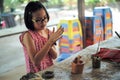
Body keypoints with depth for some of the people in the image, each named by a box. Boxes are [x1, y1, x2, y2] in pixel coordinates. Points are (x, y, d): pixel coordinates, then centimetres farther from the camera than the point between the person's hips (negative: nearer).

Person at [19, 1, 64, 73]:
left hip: (50, 70, 5)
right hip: (36, 74, -5)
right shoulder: (28, 35, -14)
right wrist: (50, 41, -25)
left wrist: (50, 44, -16)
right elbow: (35, 61, -23)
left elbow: (54, 56, 3)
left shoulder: (48, 32, 0)